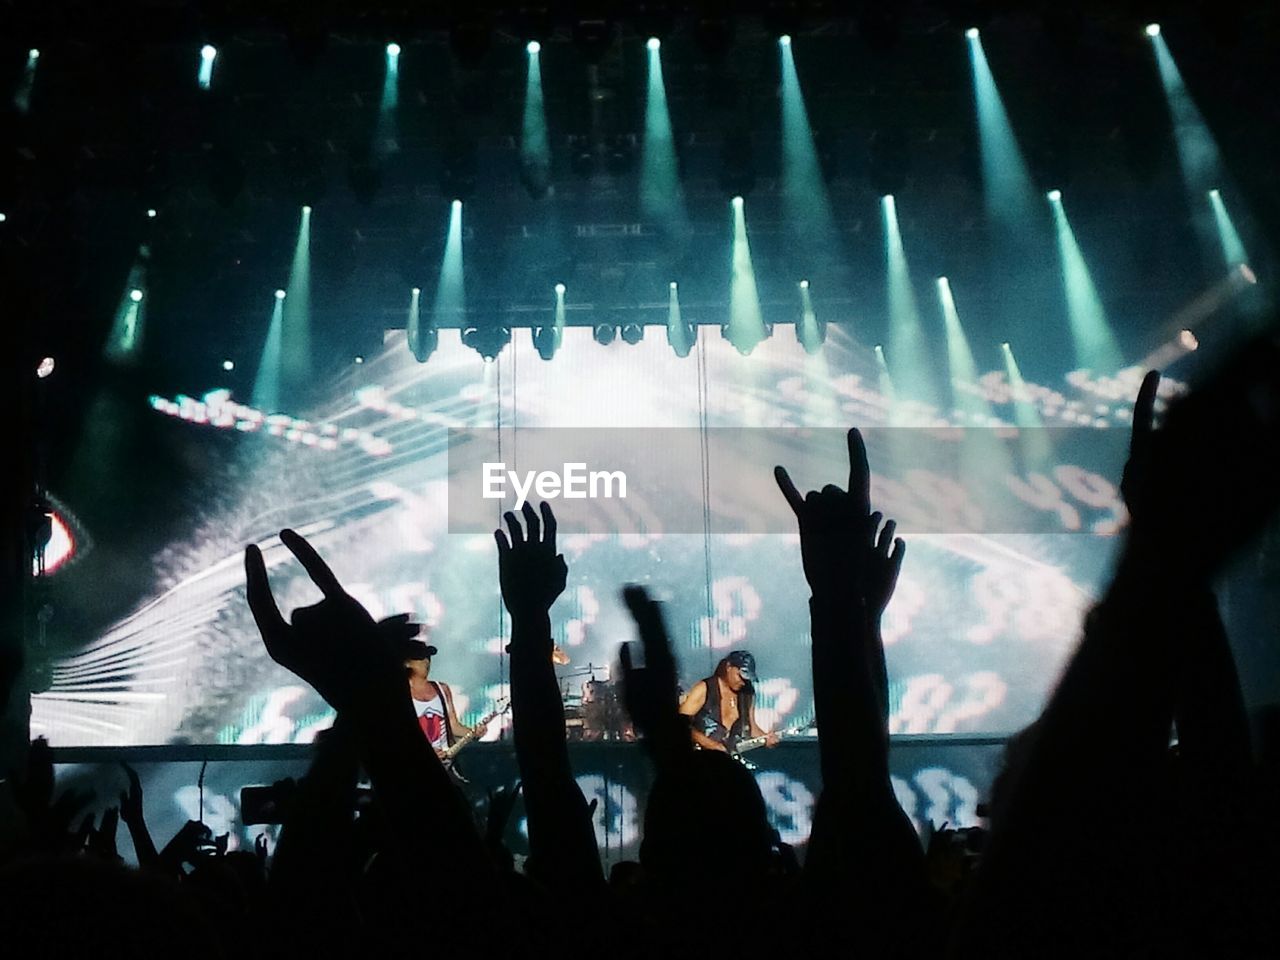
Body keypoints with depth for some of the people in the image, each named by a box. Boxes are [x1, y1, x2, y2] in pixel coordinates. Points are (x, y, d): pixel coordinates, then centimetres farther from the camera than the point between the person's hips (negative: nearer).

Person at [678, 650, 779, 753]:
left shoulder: (748, 693, 8)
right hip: (703, 753, -5)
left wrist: (766, 737, -3)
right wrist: (712, 745, -22)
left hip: (734, 754, 5)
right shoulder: (704, 689, -7)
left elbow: (751, 726, 18)